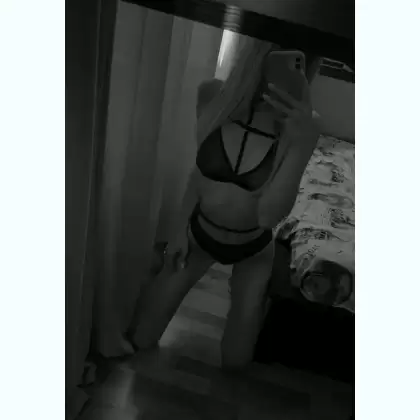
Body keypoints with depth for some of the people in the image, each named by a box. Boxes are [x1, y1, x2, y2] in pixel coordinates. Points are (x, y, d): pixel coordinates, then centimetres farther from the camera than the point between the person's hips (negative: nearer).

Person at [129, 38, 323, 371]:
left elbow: (270, 215, -29)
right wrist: (181, 230, 5)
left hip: (254, 250, -1)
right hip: (199, 233, 2)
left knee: (235, 363, 3)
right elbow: (201, 170, -4)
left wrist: (302, 145, -42)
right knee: (142, 342, 10)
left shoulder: (303, 125, -23)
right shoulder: (214, 95, -19)